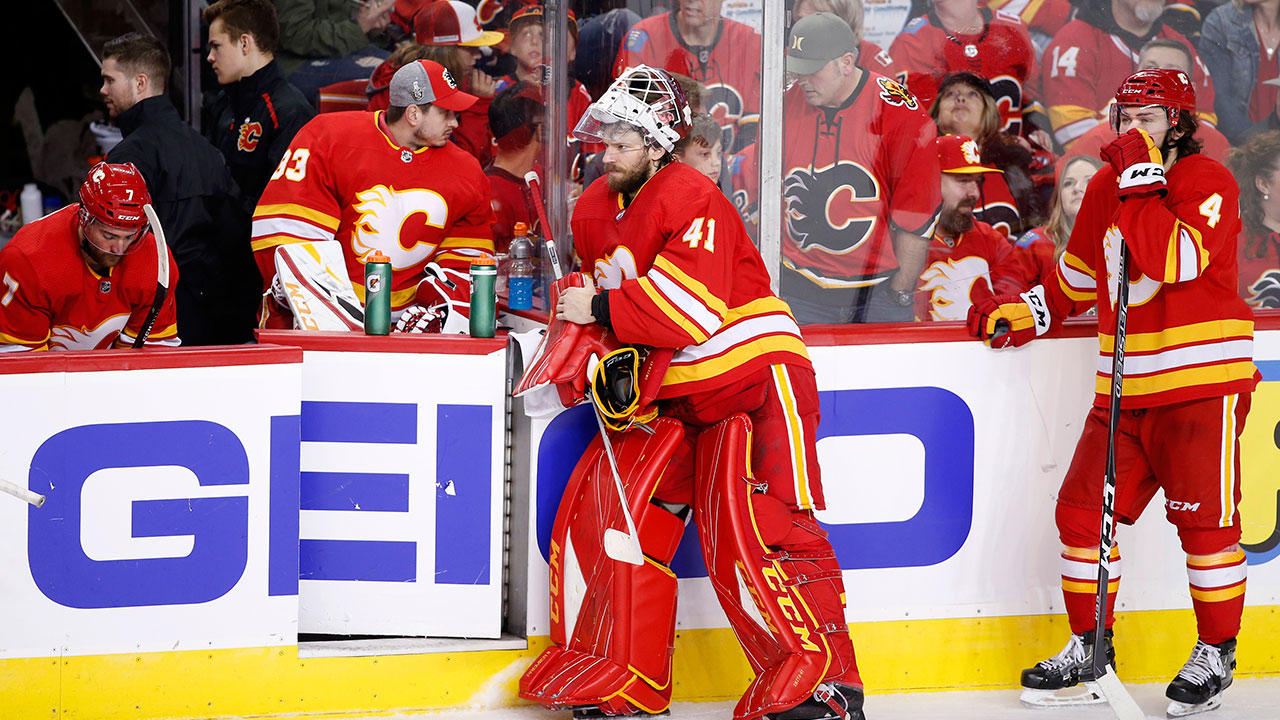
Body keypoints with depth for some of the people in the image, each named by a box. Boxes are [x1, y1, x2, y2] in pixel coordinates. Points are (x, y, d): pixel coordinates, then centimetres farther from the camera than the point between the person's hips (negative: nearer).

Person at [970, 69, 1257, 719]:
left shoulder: (1207, 182, -9)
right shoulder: (1106, 186, 12)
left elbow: (1175, 262, -26)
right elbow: (1076, 280, 24)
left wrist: (1141, 179, -22)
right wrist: (1021, 312, 10)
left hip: (1203, 380, -7)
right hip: (1124, 388, 7)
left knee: (1204, 516, -3)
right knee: (1084, 510, 4)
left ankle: (1215, 654, 11)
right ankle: (1088, 648, 16)